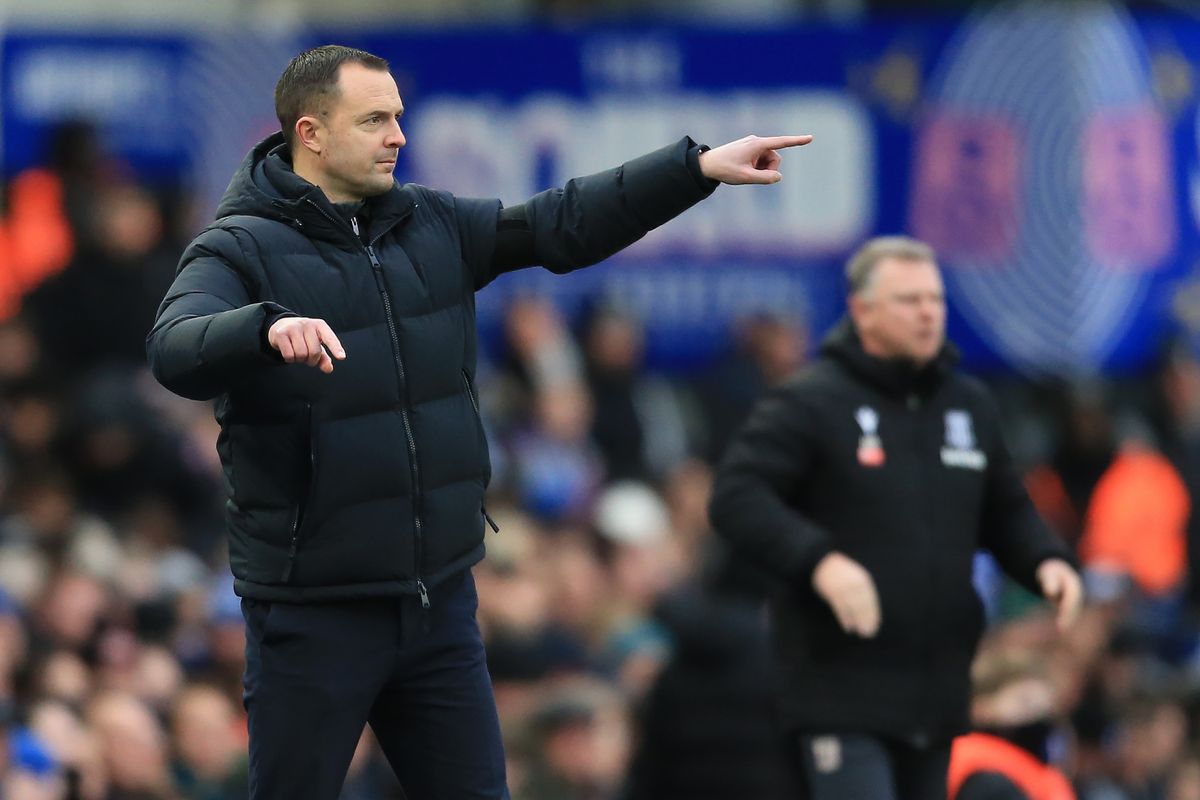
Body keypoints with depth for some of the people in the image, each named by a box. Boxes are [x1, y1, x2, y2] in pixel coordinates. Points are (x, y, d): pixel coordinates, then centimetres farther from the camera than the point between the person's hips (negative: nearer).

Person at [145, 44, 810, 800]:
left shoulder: (432, 227, 8)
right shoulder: (239, 251, -10)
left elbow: (565, 225, 5)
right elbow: (177, 352, -28)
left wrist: (701, 166, -5)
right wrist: (271, 328, -49)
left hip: (441, 597, 6)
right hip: (313, 614, -6)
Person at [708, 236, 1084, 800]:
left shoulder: (971, 407, 14)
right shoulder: (811, 403, -6)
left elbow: (1006, 513, 25)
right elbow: (735, 497, -14)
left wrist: (1046, 562, 3)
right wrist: (819, 559, -29)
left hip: (936, 690, 7)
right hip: (841, 692, -7)